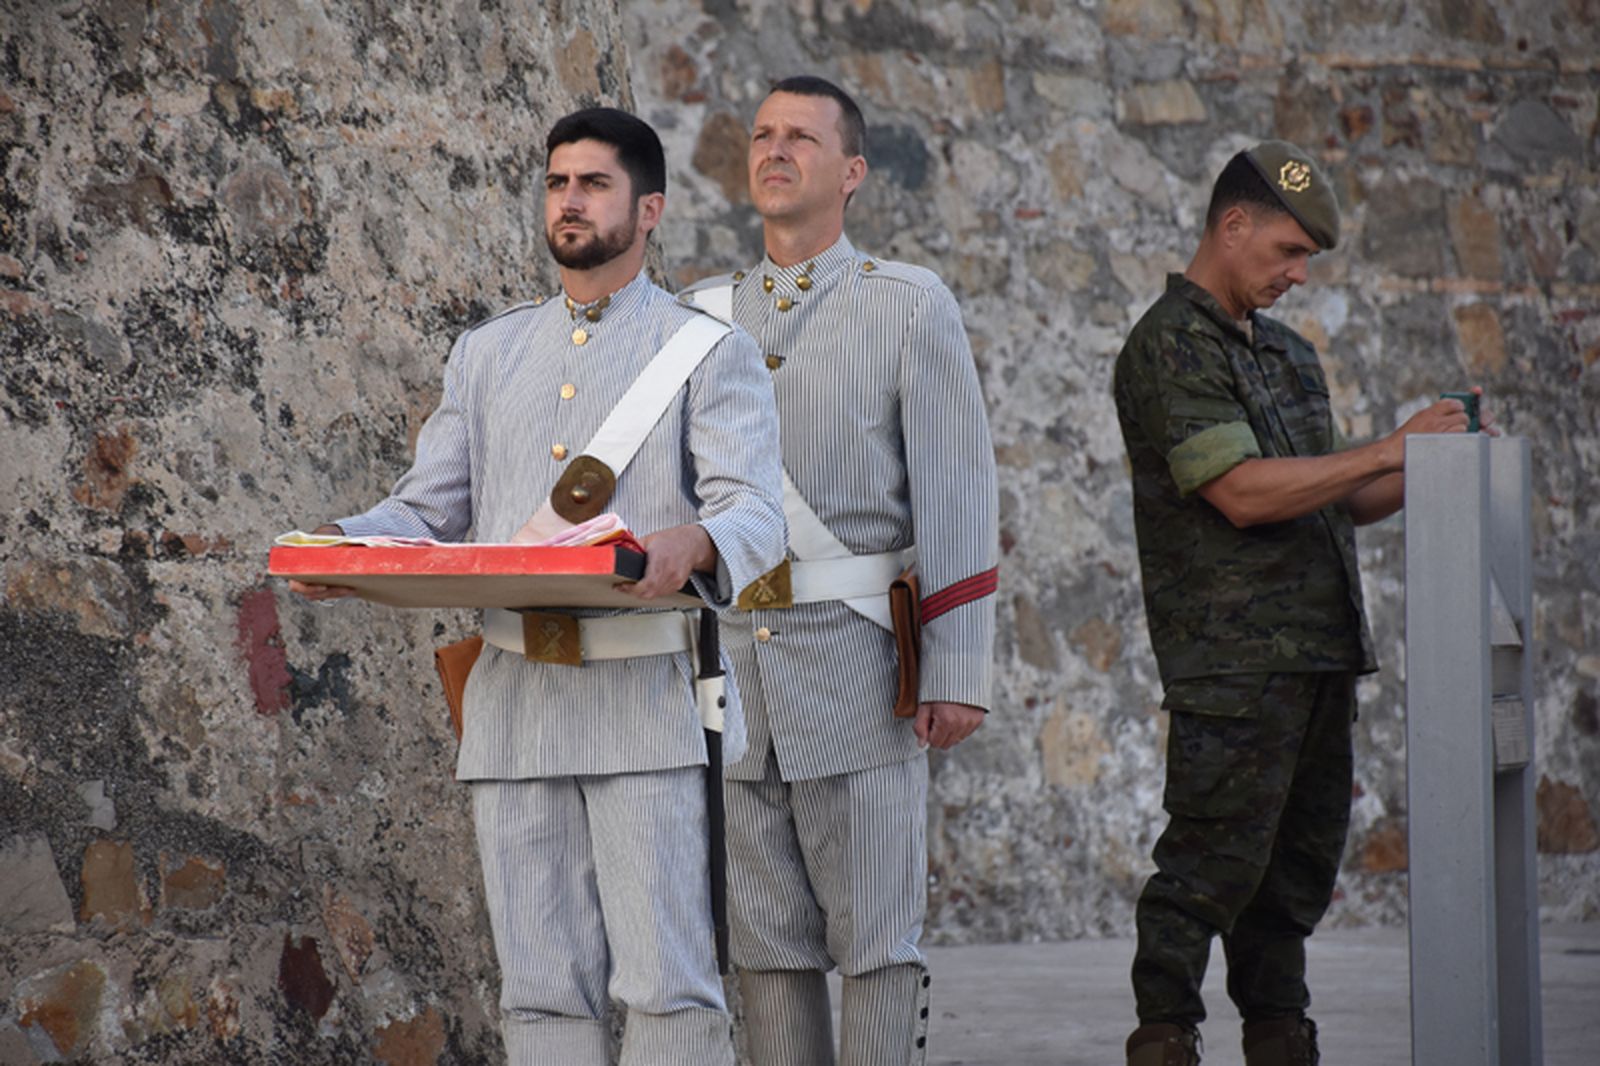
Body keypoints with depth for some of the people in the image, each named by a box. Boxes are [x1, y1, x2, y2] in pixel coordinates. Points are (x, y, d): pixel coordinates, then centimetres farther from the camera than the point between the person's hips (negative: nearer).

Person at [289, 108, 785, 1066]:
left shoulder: (710, 350, 5)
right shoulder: (488, 354, 20)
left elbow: (757, 512, -8)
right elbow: (429, 507, 16)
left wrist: (690, 542, -31)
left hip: (646, 698, -4)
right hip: (515, 701, 5)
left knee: (668, 979, -9)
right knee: (542, 985, 4)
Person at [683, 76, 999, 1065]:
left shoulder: (911, 305, 1)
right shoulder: (704, 315, 13)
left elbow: (958, 493, -4)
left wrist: (960, 673, -11)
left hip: (857, 670, -4)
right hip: (732, 670, 4)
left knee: (875, 941, -3)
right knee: (769, 944, 6)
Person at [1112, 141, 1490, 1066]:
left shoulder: (1289, 354, 21)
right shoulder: (1170, 348, -7)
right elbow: (1243, 493, -18)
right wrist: (1389, 451, -14)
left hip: (1320, 653, 8)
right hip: (1233, 658, -8)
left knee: (1304, 855, 9)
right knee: (1214, 860, -9)